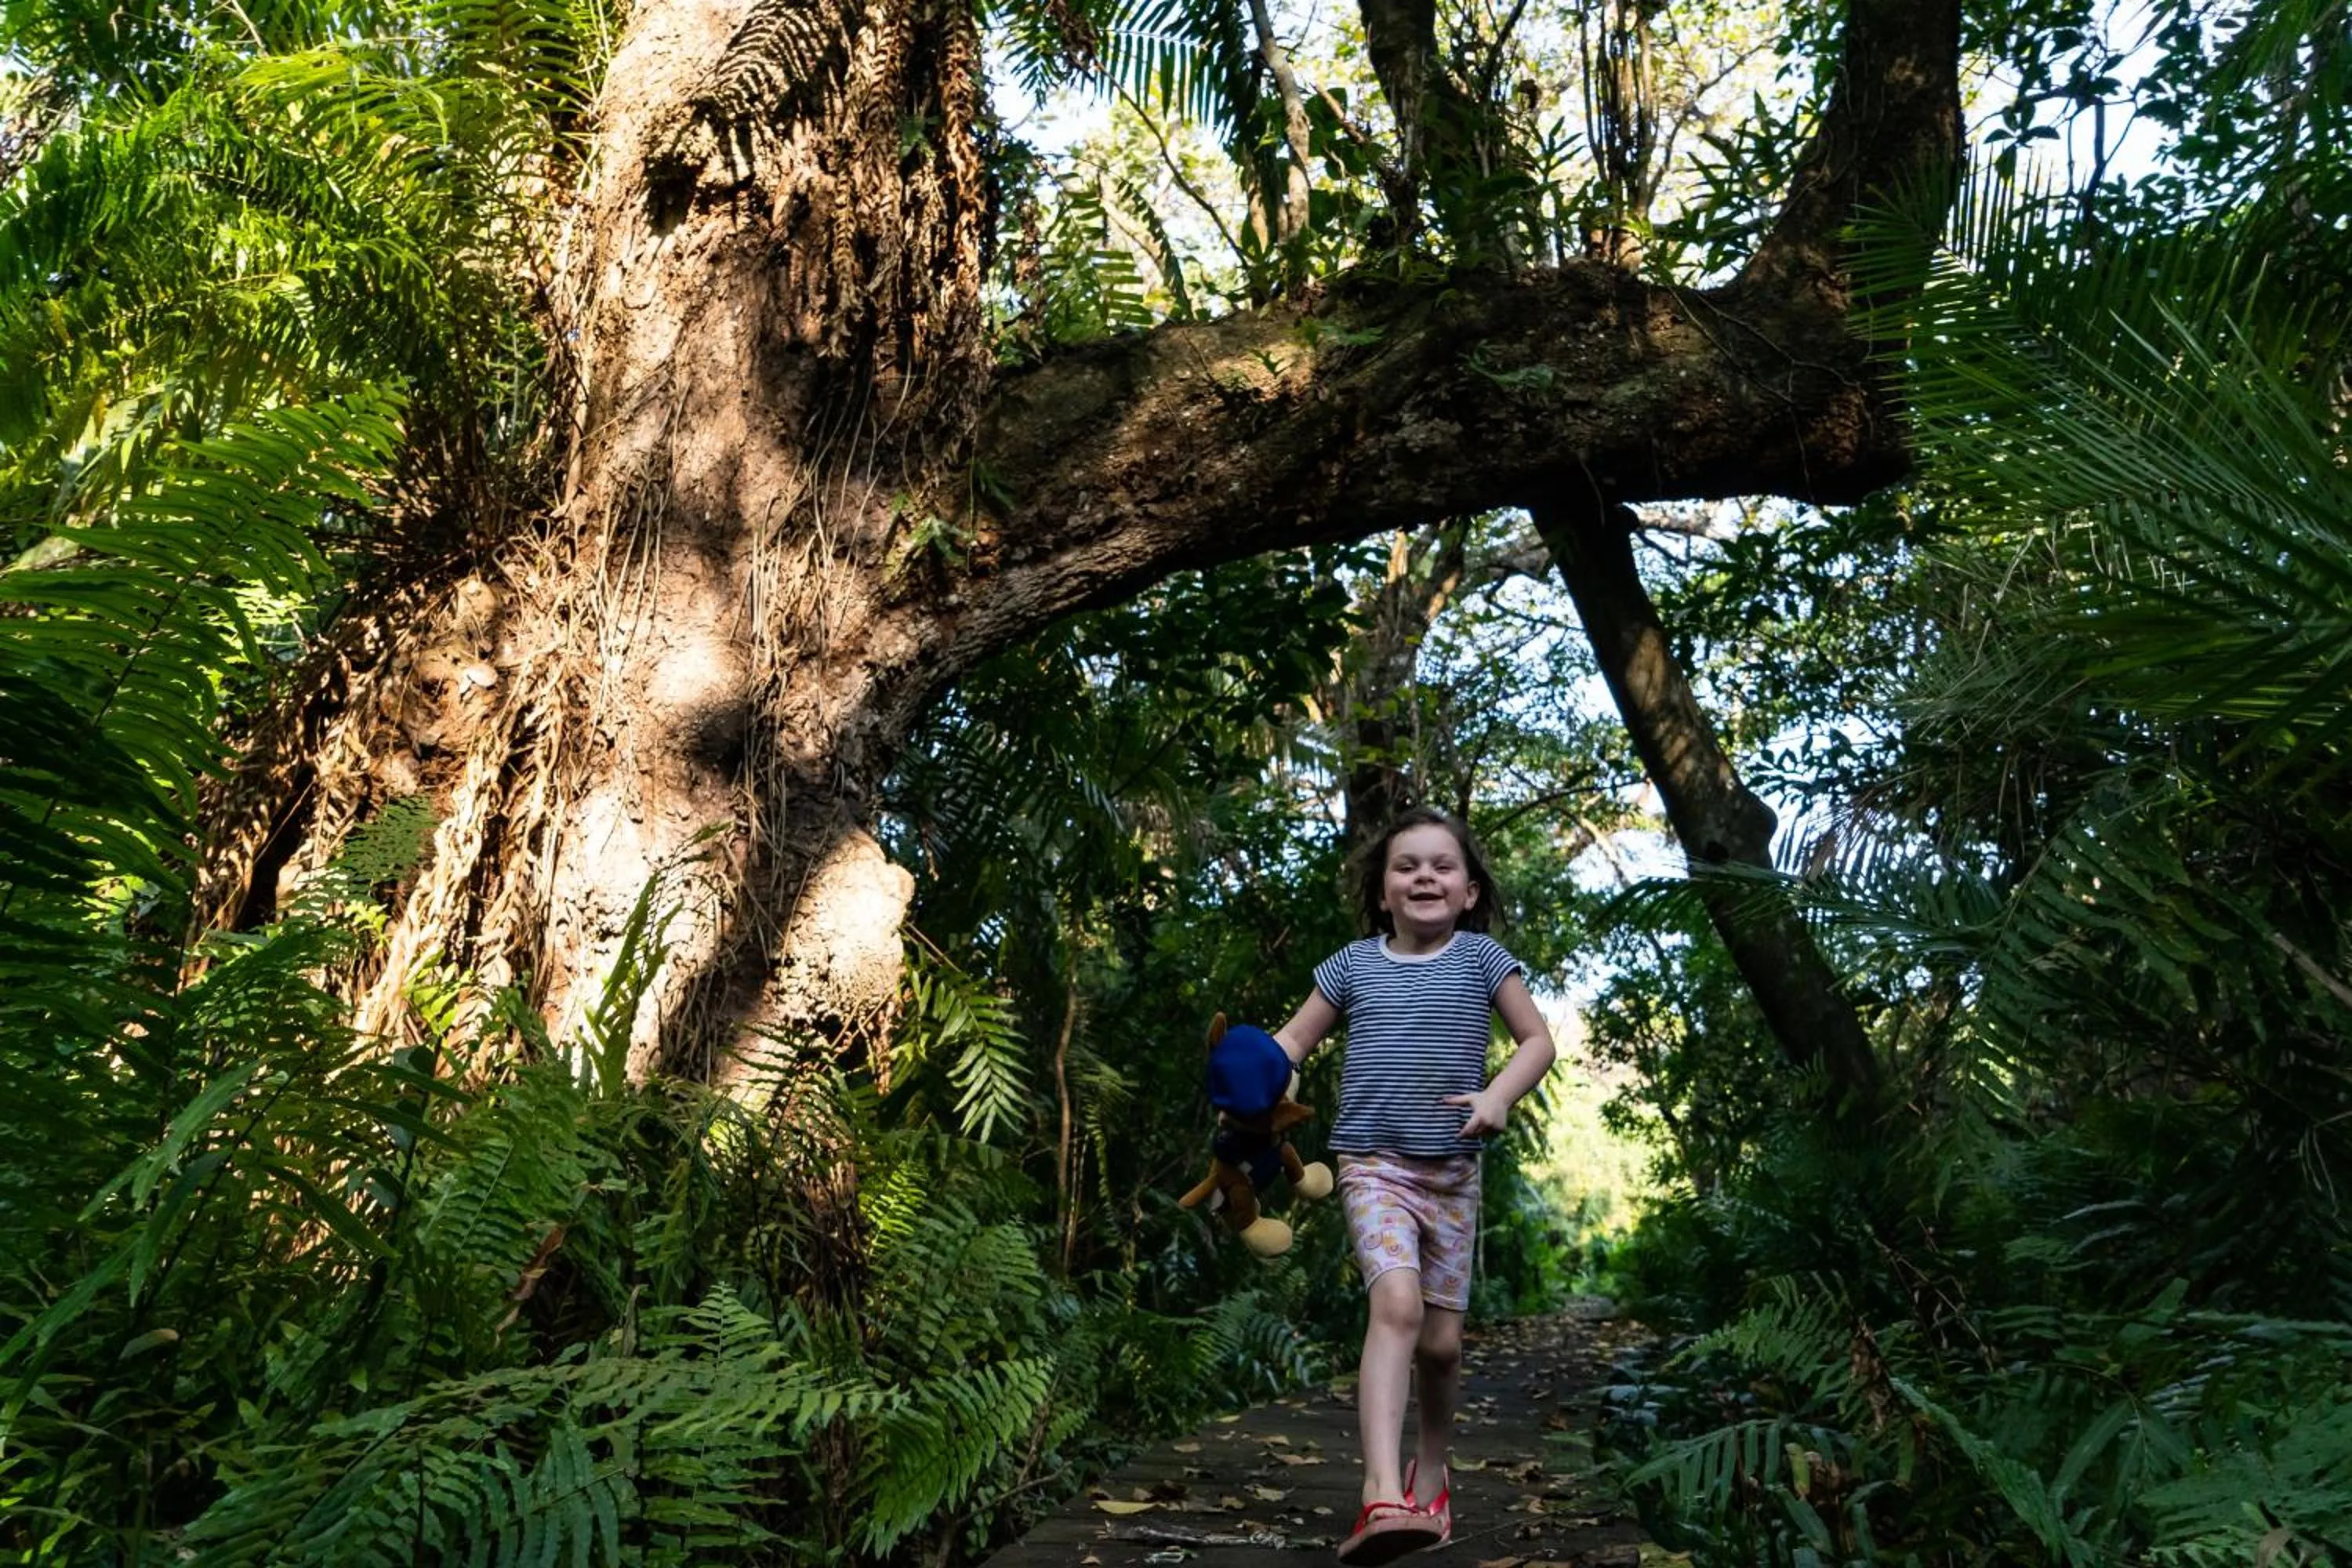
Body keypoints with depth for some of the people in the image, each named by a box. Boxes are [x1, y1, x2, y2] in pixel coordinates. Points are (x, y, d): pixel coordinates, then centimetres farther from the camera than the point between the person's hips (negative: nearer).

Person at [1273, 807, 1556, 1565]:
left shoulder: (1481, 957, 2)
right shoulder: (1354, 963, 3)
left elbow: (1538, 1040, 5)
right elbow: (1295, 1039, 9)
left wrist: (1500, 1095, -14)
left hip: (1451, 1168, 2)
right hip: (1373, 1162, -1)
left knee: (1442, 1341, 8)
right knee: (1397, 1304, -25)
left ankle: (1431, 1473, 35)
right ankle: (1382, 1496, -30)